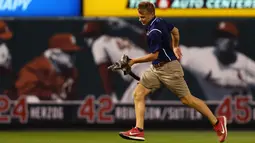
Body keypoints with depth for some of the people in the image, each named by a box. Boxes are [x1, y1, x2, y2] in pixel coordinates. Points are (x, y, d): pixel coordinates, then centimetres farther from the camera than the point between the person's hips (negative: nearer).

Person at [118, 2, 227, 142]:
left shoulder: (154, 32, -24)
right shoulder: (159, 21, 4)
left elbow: (153, 55, -22)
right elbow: (175, 31, 21)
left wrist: (134, 61, -14)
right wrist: (175, 47, 33)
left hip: (168, 67, -10)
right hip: (156, 68, 10)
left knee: (186, 98, -2)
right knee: (138, 94, -1)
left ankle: (217, 122, 10)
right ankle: (138, 130, -6)